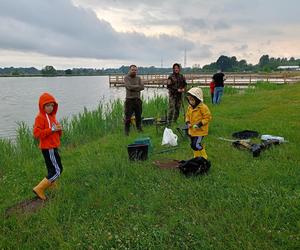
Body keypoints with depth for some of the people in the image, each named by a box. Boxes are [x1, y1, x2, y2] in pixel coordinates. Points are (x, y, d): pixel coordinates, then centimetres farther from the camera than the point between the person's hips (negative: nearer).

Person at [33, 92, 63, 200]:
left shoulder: (52, 116, 14)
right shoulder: (40, 117, -14)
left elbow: (56, 133, 21)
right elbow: (36, 133, -24)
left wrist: (59, 129, -2)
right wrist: (52, 129, -25)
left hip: (53, 147, 9)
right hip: (48, 148, -9)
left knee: (53, 168, 20)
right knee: (57, 170, -7)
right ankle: (39, 189, -1)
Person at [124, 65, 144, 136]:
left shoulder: (138, 78, 11)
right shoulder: (126, 78, -1)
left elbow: (142, 87, -4)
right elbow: (129, 87, -17)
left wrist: (133, 88, -12)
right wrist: (138, 86, -6)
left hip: (137, 99, 4)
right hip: (129, 100, -4)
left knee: (138, 115, 11)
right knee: (128, 116, -3)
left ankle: (139, 128, 28)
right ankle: (127, 130, 9)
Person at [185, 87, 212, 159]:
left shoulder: (203, 107, -18)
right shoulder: (190, 107, 4)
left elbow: (207, 117, -16)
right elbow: (187, 115, 15)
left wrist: (200, 124, -24)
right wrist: (188, 122, -5)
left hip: (200, 130, -8)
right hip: (192, 130, 8)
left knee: (196, 145, -11)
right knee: (193, 145, 15)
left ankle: (203, 157, 10)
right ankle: (197, 157, 34)